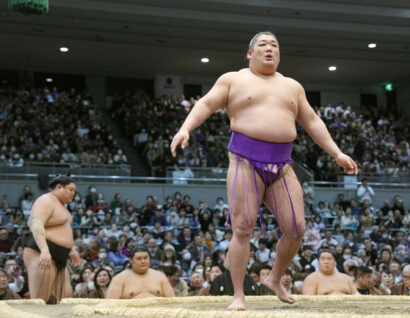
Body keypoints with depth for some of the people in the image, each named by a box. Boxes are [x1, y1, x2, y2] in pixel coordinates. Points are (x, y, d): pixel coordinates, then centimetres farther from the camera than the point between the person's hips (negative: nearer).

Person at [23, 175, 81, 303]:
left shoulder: (60, 204, 21)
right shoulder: (46, 201, -10)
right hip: (40, 253, -10)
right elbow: (36, 226, -25)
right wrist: (44, 250, -37)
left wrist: (71, 250, 33)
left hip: (58, 258, 10)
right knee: (39, 301, -14)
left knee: (66, 296, 5)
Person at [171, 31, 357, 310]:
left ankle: (275, 279, 21)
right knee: (243, 229, -9)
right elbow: (205, 105, -1)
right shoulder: (233, 80, 8)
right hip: (245, 162, -4)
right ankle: (239, 295, 1)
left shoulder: (292, 86, 18)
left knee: (296, 229, -4)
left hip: (282, 167, 4)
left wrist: (337, 154, 12)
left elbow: (312, 122, 19)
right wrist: (185, 129, -20)